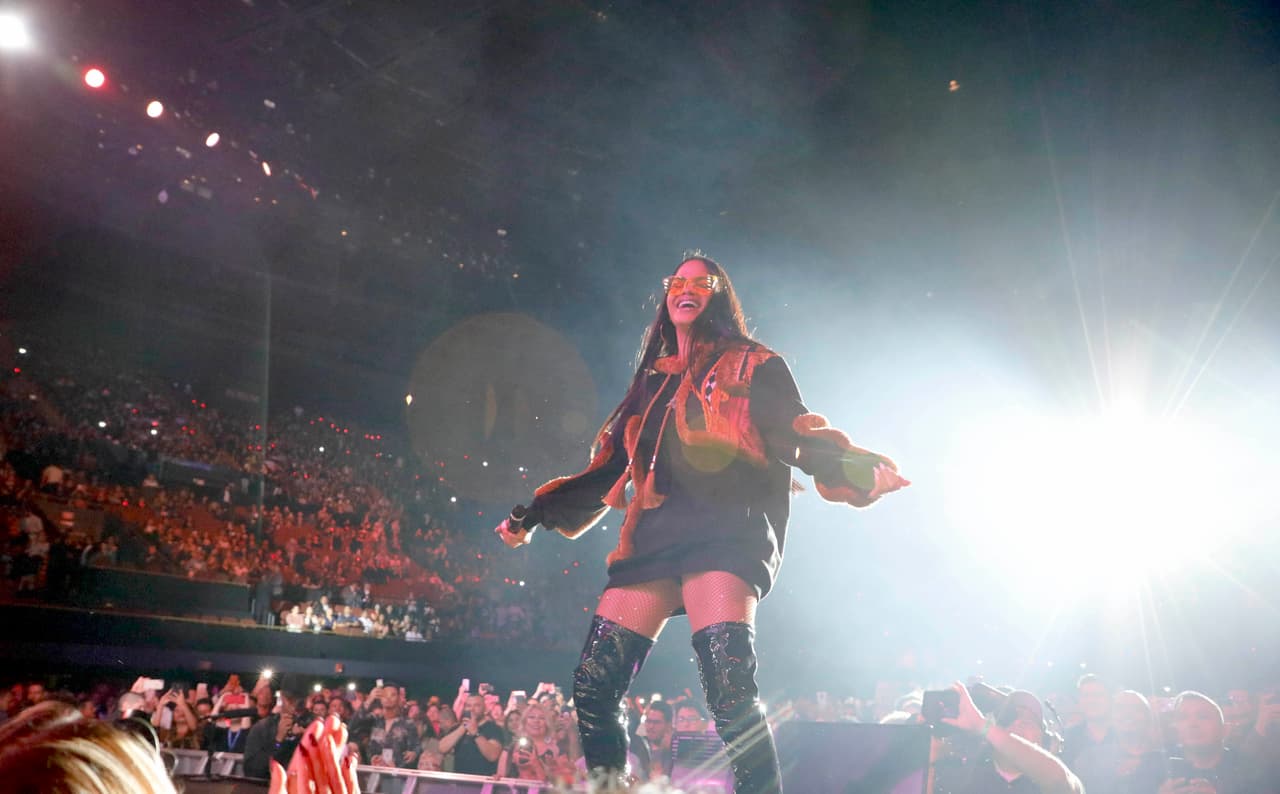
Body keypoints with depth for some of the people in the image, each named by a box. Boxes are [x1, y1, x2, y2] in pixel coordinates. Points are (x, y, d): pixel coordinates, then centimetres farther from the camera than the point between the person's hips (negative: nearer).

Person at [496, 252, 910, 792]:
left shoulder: (754, 367, 14)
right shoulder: (651, 381, 27)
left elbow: (798, 437, 2)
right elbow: (611, 469, 29)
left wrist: (859, 468, -17)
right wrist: (537, 513, 30)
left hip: (723, 532, -5)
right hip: (653, 538, 5)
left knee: (730, 688, -25)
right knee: (593, 687, -5)